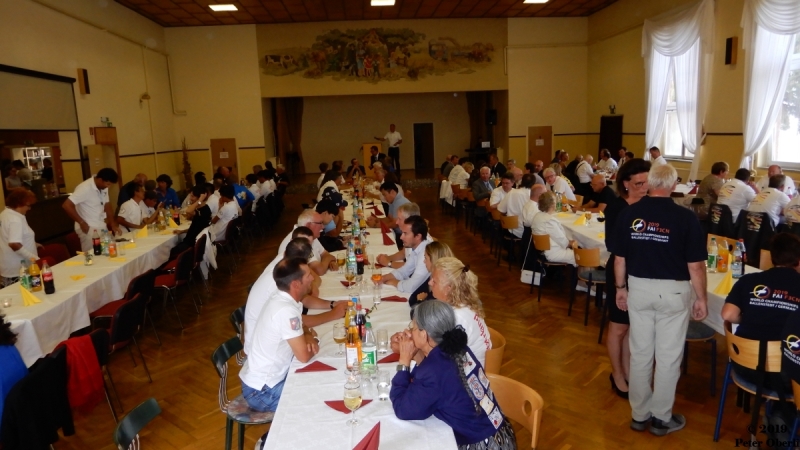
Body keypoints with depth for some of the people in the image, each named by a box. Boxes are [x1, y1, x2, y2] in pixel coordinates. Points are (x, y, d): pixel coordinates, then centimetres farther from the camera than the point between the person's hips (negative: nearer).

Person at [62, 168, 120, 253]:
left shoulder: (103, 188, 2)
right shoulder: (85, 188, -21)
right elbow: (66, 205, -24)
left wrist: (113, 224, 2)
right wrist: (81, 222, -18)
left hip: (102, 227, 7)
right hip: (89, 228, -7)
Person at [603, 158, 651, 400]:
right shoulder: (615, 208, -14)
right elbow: (612, 245, -19)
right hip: (622, 274, -4)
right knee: (619, 328, 11)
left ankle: (628, 371, 36)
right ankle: (617, 375, 30)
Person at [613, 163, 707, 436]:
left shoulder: (629, 214, -5)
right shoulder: (686, 217, -13)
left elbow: (619, 258, 2)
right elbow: (696, 264, -9)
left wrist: (620, 288, 15)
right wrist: (701, 298, 3)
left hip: (638, 289, 3)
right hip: (673, 291, -2)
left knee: (640, 353, 14)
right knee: (668, 357, 11)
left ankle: (639, 415, 26)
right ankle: (661, 418, 24)